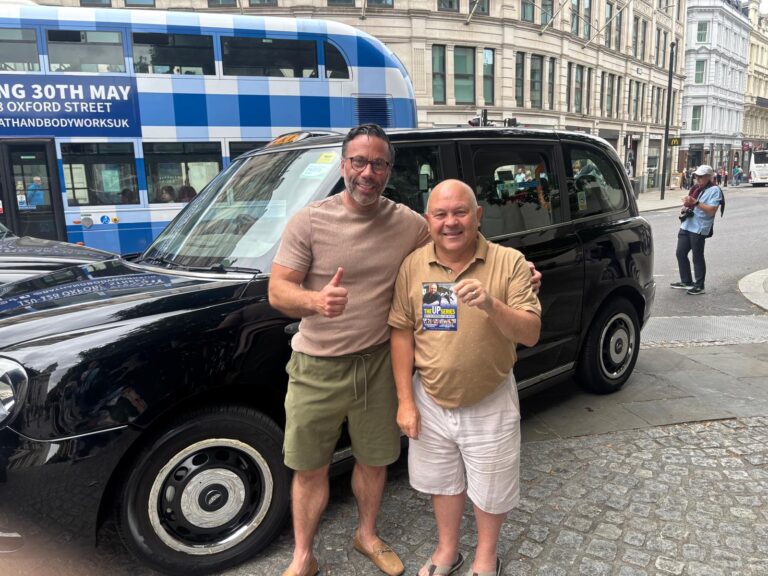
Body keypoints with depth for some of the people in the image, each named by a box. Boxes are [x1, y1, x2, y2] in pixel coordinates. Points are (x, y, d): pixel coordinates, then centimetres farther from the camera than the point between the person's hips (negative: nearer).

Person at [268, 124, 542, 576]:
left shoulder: (409, 224, -3)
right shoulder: (308, 221, -10)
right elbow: (278, 291, -12)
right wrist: (317, 301, -35)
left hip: (377, 365, 2)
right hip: (317, 369, -2)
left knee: (374, 461, 19)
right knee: (310, 470, 11)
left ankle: (368, 536, 47)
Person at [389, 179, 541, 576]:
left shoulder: (509, 262, -14)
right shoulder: (413, 265, -8)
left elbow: (531, 334, -16)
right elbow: (402, 333, -3)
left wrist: (491, 304, -35)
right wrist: (405, 401, -5)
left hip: (490, 404, -2)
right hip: (431, 401, 2)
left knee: (491, 487, 18)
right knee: (442, 481, 22)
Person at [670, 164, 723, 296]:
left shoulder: (714, 190, -8)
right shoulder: (696, 188, 16)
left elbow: (711, 210, -18)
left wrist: (695, 202, -24)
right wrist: (685, 208, 7)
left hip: (699, 229, -8)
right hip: (686, 226, 8)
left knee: (697, 257, -1)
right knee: (680, 253, 10)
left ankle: (699, 286, 9)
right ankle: (686, 282, 23)